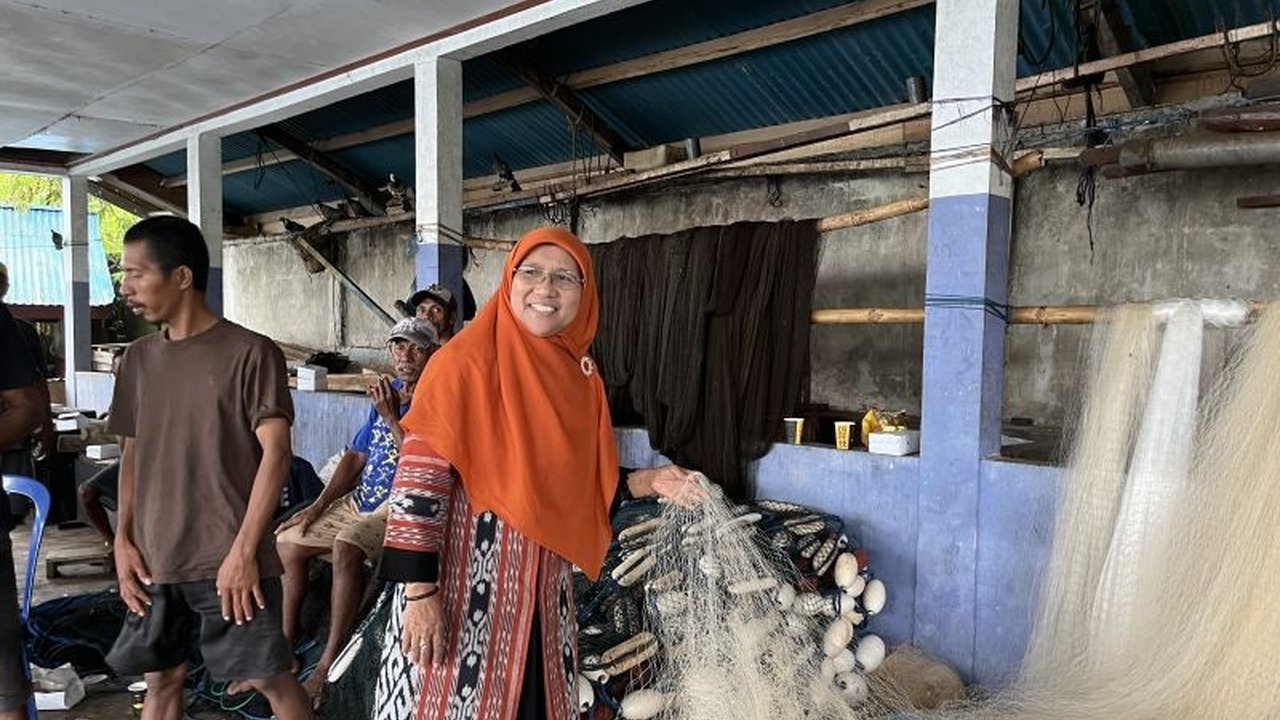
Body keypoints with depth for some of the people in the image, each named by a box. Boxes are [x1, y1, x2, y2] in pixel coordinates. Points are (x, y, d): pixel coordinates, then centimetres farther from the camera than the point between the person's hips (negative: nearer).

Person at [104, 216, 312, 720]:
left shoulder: (250, 353, -9)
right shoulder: (139, 358, 9)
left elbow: (276, 453, -12)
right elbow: (132, 454, 15)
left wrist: (243, 551, -16)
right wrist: (122, 541, 5)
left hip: (228, 560, -5)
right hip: (154, 560, 6)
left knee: (269, 678, -1)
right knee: (161, 680, 14)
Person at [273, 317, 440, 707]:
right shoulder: (387, 392, 12)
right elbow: (356, 455, 13)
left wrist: (391, 418, -21)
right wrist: (318, 506, 6)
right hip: (362, 499, 8)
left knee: (346, 547, -33)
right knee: (287, 541, 2)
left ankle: (329, 663, -22)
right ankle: (284, 647, 13)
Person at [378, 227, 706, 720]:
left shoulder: (581, 378, 6)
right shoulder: (466, 360, -13)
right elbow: (420, 477, -17)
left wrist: (646, 482, 4)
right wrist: (419, 592, -20)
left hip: (544, 584, 6)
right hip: (468, 581, -6)